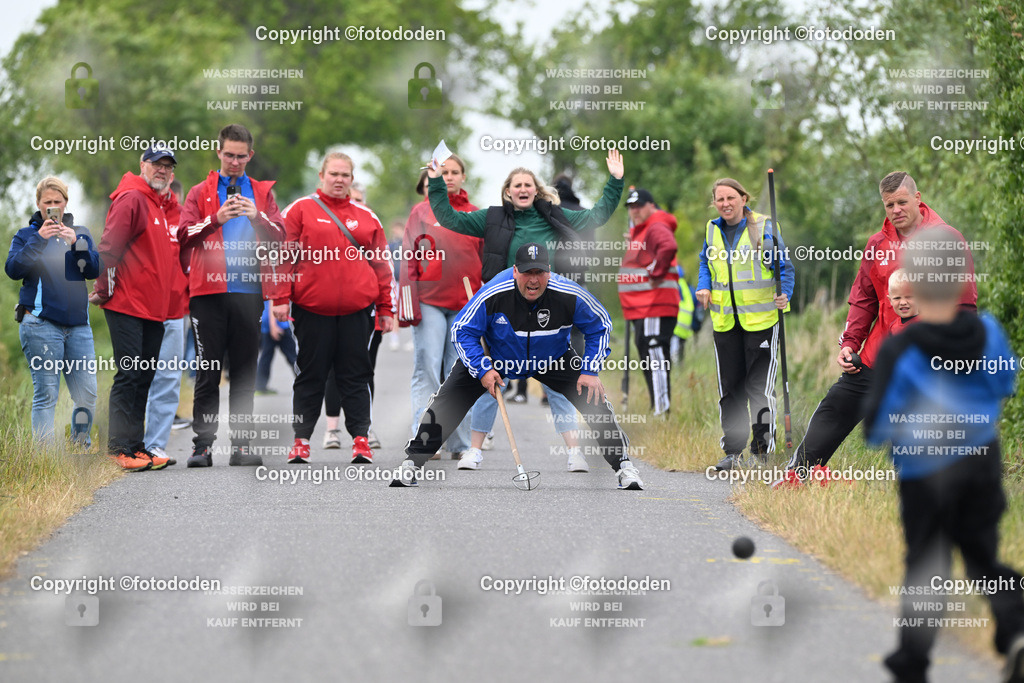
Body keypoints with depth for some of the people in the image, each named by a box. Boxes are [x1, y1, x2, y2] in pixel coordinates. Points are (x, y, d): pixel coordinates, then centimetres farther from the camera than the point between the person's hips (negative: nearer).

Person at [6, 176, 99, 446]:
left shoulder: (80, 233, 16)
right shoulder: (26, 235, 9)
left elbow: (94, 271, 4)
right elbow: (13, 269, -7)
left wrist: (76, 243, -10)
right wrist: (39, 239, -15)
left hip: (78, 325, 3)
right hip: (41, 324, -3)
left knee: (87, 394, -2)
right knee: (46, 394, -8)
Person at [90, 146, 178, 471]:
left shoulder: (160, 206, 19)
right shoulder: (131, 199, -9)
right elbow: (109, 246, -15)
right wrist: (104, 290, -14)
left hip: (154, 309, 9)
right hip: (128, 306, -9)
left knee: (144, 378, 9)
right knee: (128, 375, -9)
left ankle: (136, 446, 12)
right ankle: (120, 448, -8)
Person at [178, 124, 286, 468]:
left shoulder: (262, 192, 15)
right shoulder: (201, 192, 10)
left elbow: (279, 235, 3)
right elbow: (184, 234, -2)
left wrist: (258, 217, -15)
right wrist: (216, 219, -17)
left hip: (249, 290, 2)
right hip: (209, 291, -2)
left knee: (245, 373, 3)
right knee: (208, 372, -3)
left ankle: (241, 444, 6)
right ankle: (202, 444, -2)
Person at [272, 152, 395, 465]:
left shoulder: (366, 217, 12)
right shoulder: (300, 210, 4)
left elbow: (382, 263, 13)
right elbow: (284, 255, 1)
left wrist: (386, 309, 9)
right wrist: (281, 298, -7)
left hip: (357, 310, 2)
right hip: (311, 308, -2)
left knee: (356, 375, 3)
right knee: (310, 374, 5)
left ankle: (361, 439, 4)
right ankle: (301, 440, 10)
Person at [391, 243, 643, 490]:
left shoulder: (569, 296, -29)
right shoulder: (493, 294, -32)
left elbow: (600, 327, -11)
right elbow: (462, 330, -18)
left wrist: (590, 370, -17)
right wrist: (481, 369, -27)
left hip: (552, 360, 1)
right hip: (496, 359, -1)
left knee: (594, 398, -15)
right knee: (448, 400, -13)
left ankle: (623, 465, 2)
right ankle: (412, 463, 0)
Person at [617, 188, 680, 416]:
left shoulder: (657, 228, -11)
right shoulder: (636, 232, 21)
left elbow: (669, 247, -33)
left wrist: (656, 274, -25)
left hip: (655, 307, -11)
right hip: (639, 308, 11)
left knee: (655, 359, -13)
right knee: (649, 362, 13)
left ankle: (662, 410, -14)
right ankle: (657, 410, 18)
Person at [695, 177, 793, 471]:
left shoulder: (764, 227, -6)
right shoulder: (712, 230, 8)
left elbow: (784, 267, -3)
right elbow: (706, 263, 22)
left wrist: (784, 295, -20)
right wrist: (703, 287, 3)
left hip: (761, 319, -4)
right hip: (725, 321, 4)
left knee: (759, 386, -3)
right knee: (730, 388, 7)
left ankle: (762, 446, 10)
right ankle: (733, 451, 15)